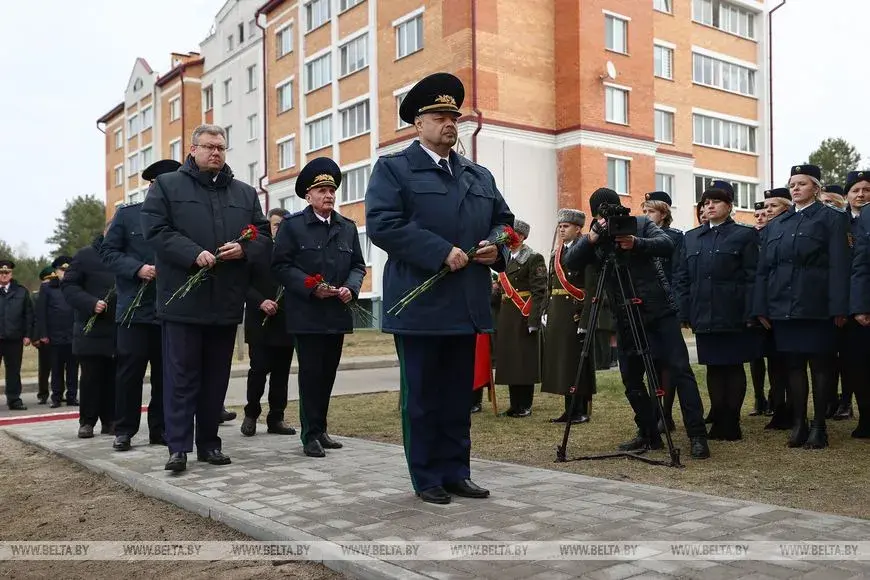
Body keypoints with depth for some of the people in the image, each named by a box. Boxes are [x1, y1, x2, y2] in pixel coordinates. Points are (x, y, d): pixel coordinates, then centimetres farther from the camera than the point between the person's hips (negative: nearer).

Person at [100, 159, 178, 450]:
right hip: (135, 308, -2)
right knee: (130, 369, 0)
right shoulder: (127, 214, 5)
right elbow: (108, 251, 1)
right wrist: (137, 269, -14)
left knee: (165, 372, 8)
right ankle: (124, 430, 9)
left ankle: (160, 428, 17)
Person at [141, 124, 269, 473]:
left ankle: (209, 443, 18)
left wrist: (243, 248, -8)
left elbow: (263, 234, 14)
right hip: (183, 300, -4)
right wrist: (193, 253, -18)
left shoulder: (245, 193, 17)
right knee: (181, 376, -2)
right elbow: (155, 230, -5)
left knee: (217, 376, 9)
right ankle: (178, 447, 3)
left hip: (226, 301, 4)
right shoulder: (166, 186, 6)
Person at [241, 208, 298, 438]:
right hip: (260, 322, -3)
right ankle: (251, 414, 16)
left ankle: (276, 418, 16)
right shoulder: (255, 249, 1)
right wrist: (260, 301, -15)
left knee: (281, 372, 7)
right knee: (259, 368, -2)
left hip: (286, 322, 3)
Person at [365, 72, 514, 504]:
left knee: (460, 396, 12)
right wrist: (441, 252, -19)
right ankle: (427, 479, 15)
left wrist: (496, 246, -1)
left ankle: (456, 473, 24)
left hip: (468, 306, 6)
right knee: (422, 397, 4)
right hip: (420, 306, -6)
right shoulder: (393, 169, 0)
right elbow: (381, 224, -13)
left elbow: (503, 219, 23)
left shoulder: (480, 176, 19)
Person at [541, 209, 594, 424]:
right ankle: (570, 409, 17)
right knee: (561, 361, 9)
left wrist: (584, 320, -19)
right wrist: (546, 312, 11)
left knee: (577, 361, -2)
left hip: (576, 313, -7)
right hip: (556, 315, 7)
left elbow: (591, 289, -14)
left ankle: (582, 411, 7)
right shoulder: (556, 253, 15)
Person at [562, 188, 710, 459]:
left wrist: (636, 243, -31)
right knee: (631, 380, 6)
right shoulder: (594, 240, 4)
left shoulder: (641, 224, 0)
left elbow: (667, 245, -14)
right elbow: (568, 262, -11)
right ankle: (649, 435, 20)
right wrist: (591, 238, -26)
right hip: (626, 318, 3)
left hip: (659, 310, -3)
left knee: (680, 370, -9)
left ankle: (697, 435, -6)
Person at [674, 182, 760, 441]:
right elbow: (681, 278, 11)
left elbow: (752, 276, -4)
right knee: (713, 368, 9)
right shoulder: (691, 238, 13)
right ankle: (718, 421, 17)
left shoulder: (744, 235, 1)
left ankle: (731, 423, 11)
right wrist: (684, 313, 3)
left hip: (733, 316, -4)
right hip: (704, 317, 4)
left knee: (734, 367, 3)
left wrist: (750, 314, -11)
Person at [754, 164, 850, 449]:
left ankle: (819, 426, 10)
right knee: (794, 364, 8)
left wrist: (838, 308, -13)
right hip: (783, 306, 4)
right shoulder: (776, 224, 15)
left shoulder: (832, 218, 3)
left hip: (816, 307, -4)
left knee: (820, 364, 3)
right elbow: (764, 268, 12)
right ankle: (798, 423, 15)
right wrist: (761, 308, 4)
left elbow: (839, 265, -6)